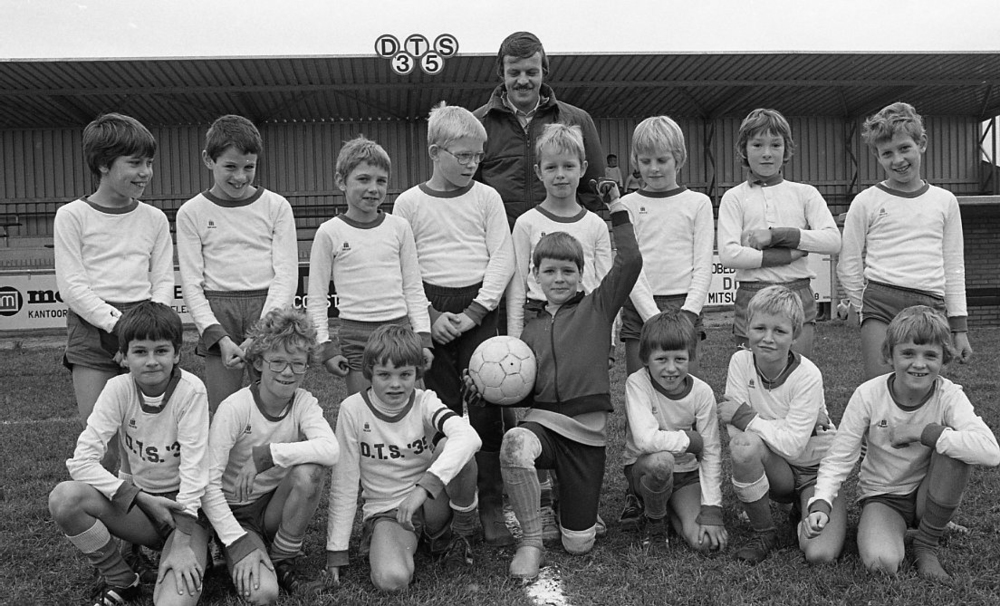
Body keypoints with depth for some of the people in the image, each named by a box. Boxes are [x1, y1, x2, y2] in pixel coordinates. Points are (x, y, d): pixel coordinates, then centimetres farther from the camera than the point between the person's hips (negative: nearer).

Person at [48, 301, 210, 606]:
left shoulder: (191, 390, -17)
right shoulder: (118, 389, -9)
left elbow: (194, 469, -20)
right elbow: (81, 460, -13)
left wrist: (183, 543, -25)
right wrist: (140, 498, -21)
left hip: (183, 505, -5)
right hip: (135, 501, 5)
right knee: (64, 498, -24)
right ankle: (121, 581, -2)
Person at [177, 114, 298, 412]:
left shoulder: (276, 206, 7)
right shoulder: (191, 212, 8)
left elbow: (286, 275, 1)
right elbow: (191, 282, 4)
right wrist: (219, 336, -9)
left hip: (269, 311, 0)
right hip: (217, 313, 1)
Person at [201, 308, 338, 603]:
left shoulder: (304, 402, -9)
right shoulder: (234, 408, -19)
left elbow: (331, 449, -30)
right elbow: (208, 482, -21)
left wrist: (265, 454, -34)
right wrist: (239, 541, -27)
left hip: (276, 508, 3)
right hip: (235, 512, -3)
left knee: (309, 471, -29)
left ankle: (283, 562, -7)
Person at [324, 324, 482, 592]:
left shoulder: (424, 402, -11)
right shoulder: (353, 409, -11)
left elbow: (468, 436, -33)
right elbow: (344, 483, -6)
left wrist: (424, 486, -45)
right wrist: (336, 552, -8)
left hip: (433, 506, 1)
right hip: (385, 510, -1)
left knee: (451, 447, -28)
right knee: (390, 579, -33)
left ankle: (461, 529, -3)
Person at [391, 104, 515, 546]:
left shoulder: (486, 198, 6)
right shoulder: (409, 203, 4)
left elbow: (503, 258, 1)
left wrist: (476, 310, -9)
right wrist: (429, 317, -8)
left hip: (479, 307, 0)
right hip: (431, 312, 0)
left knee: (485, 410, -5)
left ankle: (491, 508, 3)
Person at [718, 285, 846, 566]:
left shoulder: (807, 376, -20)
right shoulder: (741, 361, -11)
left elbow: (792, 444, -27)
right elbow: (736, 432, -17)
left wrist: (745, 416, -22)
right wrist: (779, 427, -25)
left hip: (815, 468, -2)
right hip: (775, 469, 3)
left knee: (820, 555, -24)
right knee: (745, 446, -33)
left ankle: (803, 510, 13)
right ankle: (764, 533, -8)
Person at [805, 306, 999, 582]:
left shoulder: (950, 396, -17)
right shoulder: (869, 395, -17)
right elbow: (839, 458, -15)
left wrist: (921, 432, -32)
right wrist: (820, 504, -30)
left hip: (929, 494, 2)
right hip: (882, 496, -2)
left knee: (955, 449, -29)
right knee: (881, 562, -31)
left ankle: (927, 544, -8)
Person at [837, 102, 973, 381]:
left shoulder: (945, 201, 14)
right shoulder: (866, 202, 5)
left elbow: (954, 268, 15)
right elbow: (848, 266, 8)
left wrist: (960, 328, 12)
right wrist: (868, 308, 7)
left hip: (930, 306, 3)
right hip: (880, 303, -3)